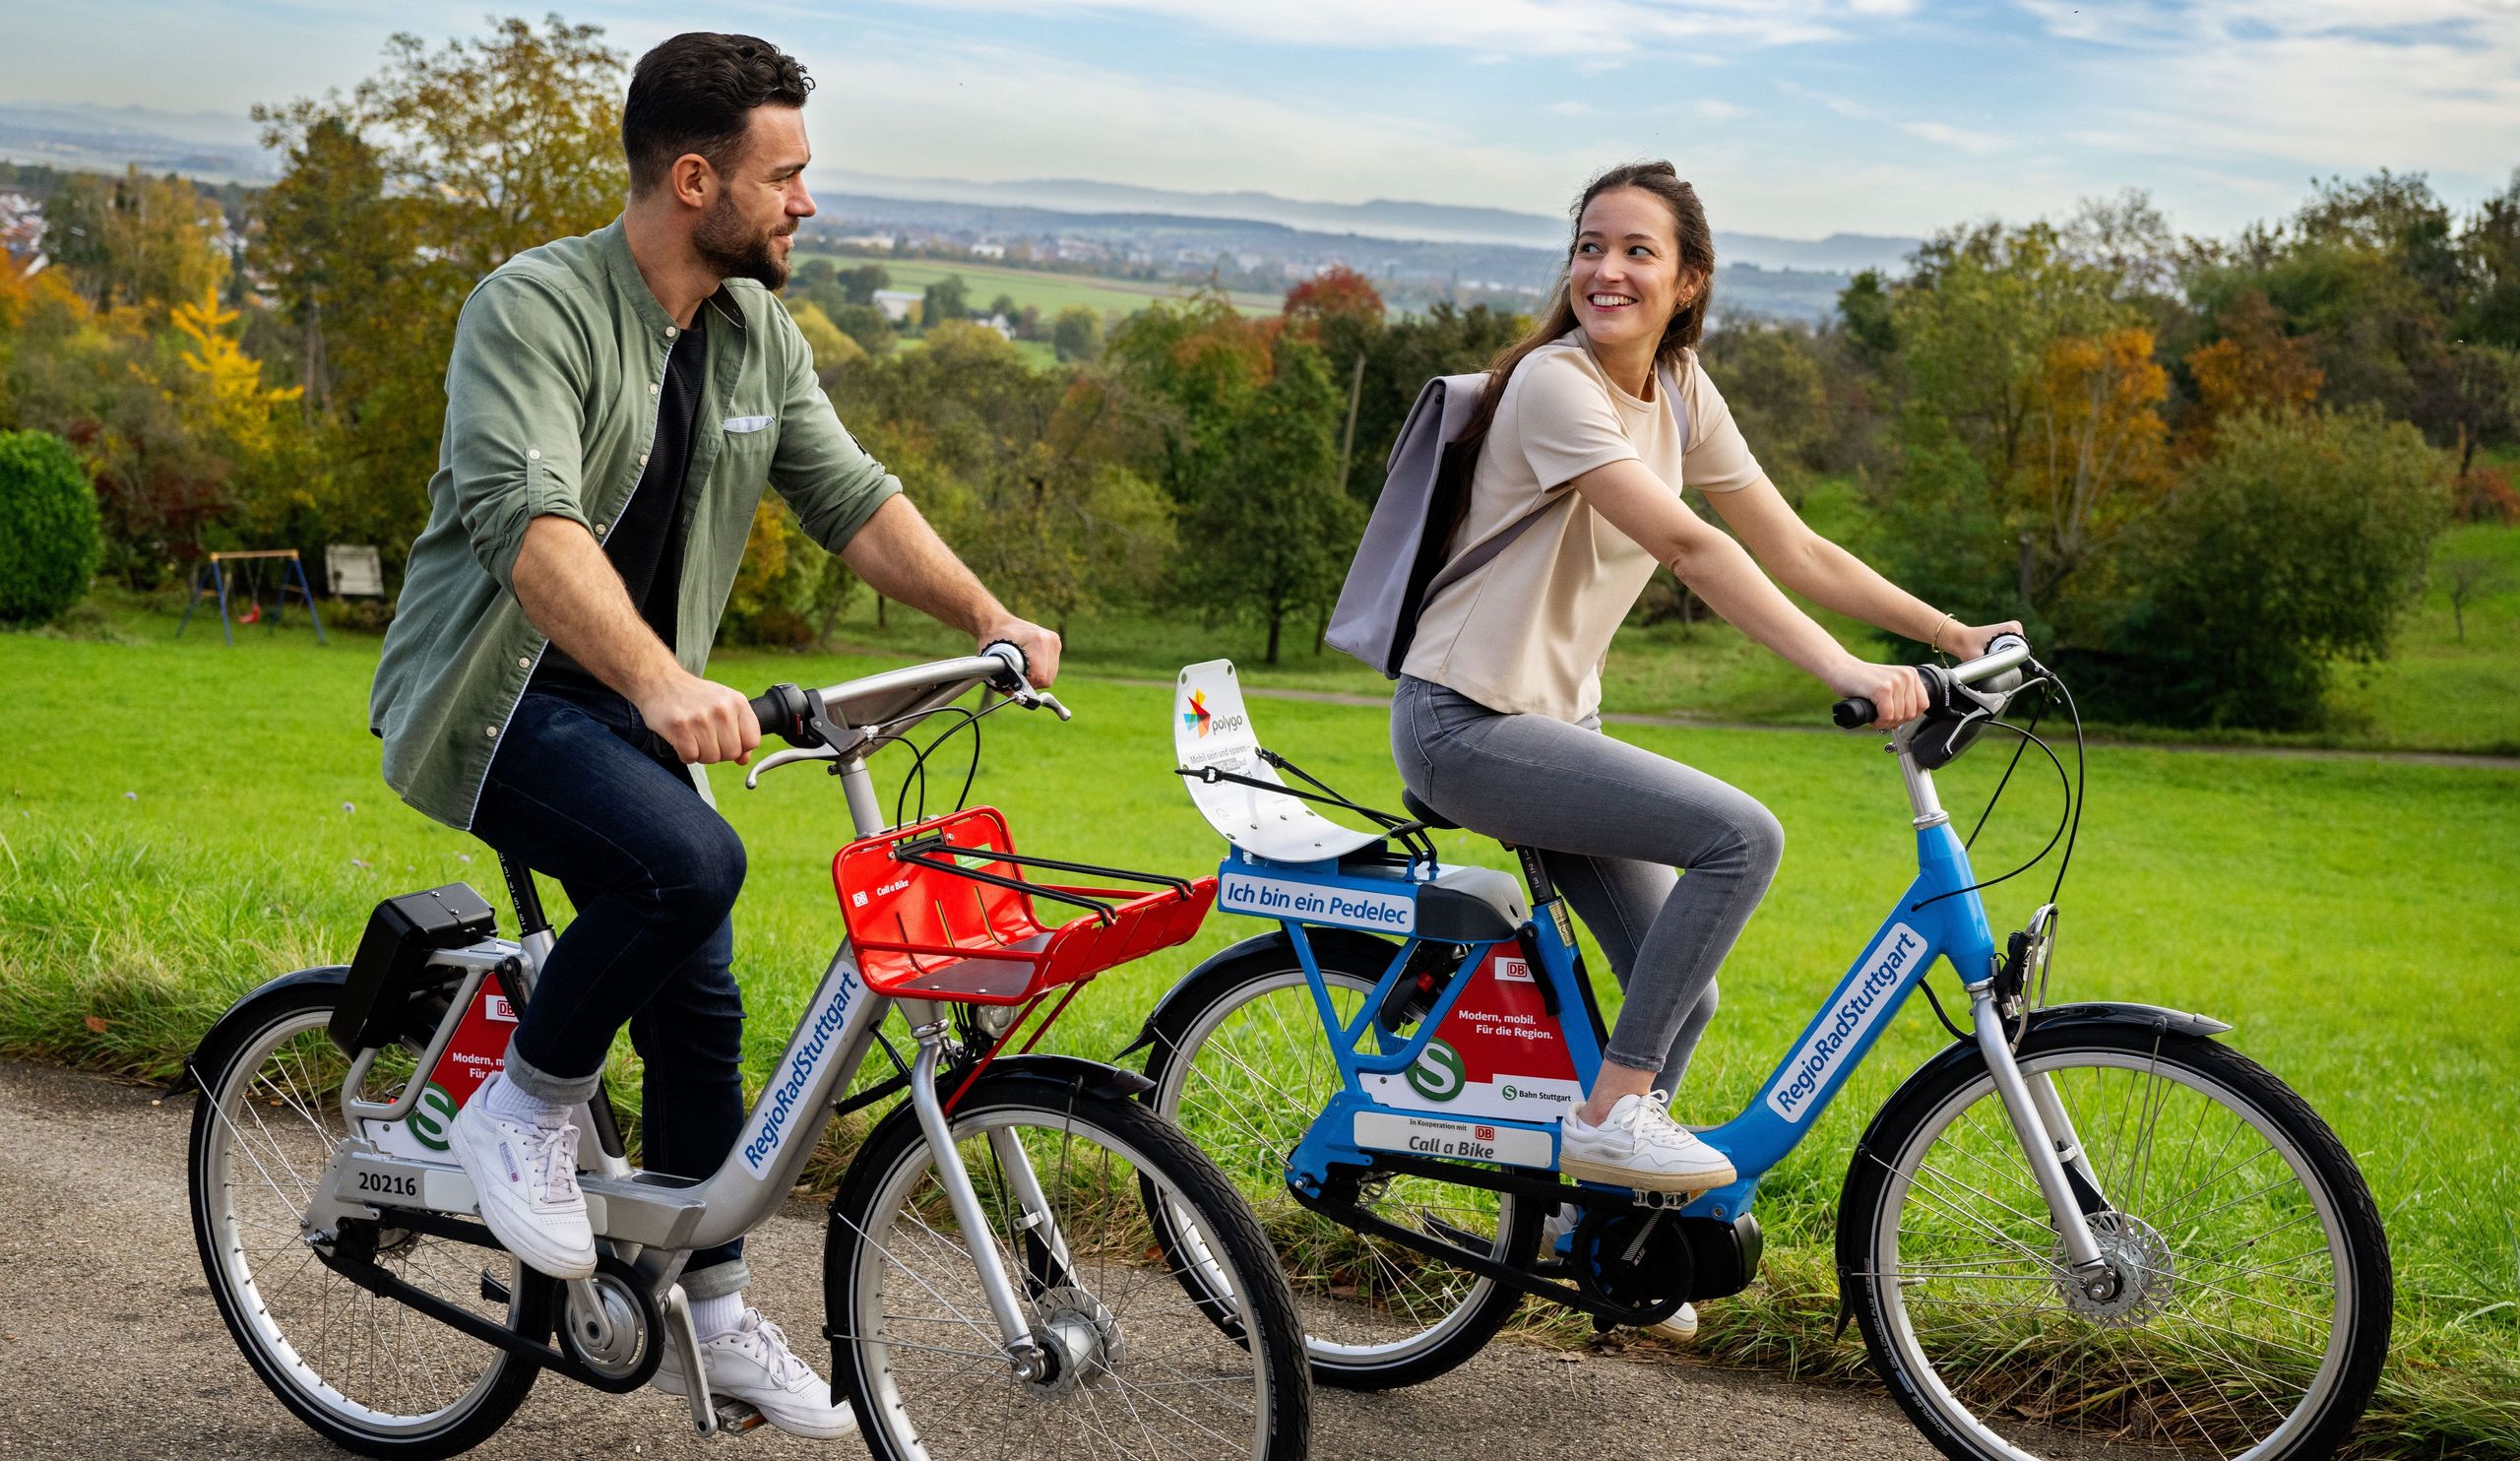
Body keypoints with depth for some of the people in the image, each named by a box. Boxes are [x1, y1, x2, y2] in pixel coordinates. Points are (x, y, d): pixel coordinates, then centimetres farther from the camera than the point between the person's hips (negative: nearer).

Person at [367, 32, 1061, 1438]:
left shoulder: (760, 334, 5)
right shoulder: (535, 308, -20)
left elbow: (851, 492, 6)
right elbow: (525, 519, -34)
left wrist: (988, 616, -10)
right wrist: (664, 682, -49)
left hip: (629, 700, 7)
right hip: (491, 691, -7)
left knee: (701, 1008, 6)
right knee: (688, 859, -32)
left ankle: (710, 1315, 21)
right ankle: (525, 1109, -8)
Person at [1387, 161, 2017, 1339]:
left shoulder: (1679, 392, 7)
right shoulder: (1554, 382, -19)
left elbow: (1793, 549, 7)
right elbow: (1687, 546, -30)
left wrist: (1952, 634, -1)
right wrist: (1842, 670, -38)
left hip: (1557, 716, 8)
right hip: (1466, 724, -8)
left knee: (1678, 992, 7)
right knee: (1741, 835, -24)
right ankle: (1610, 1110, -13)